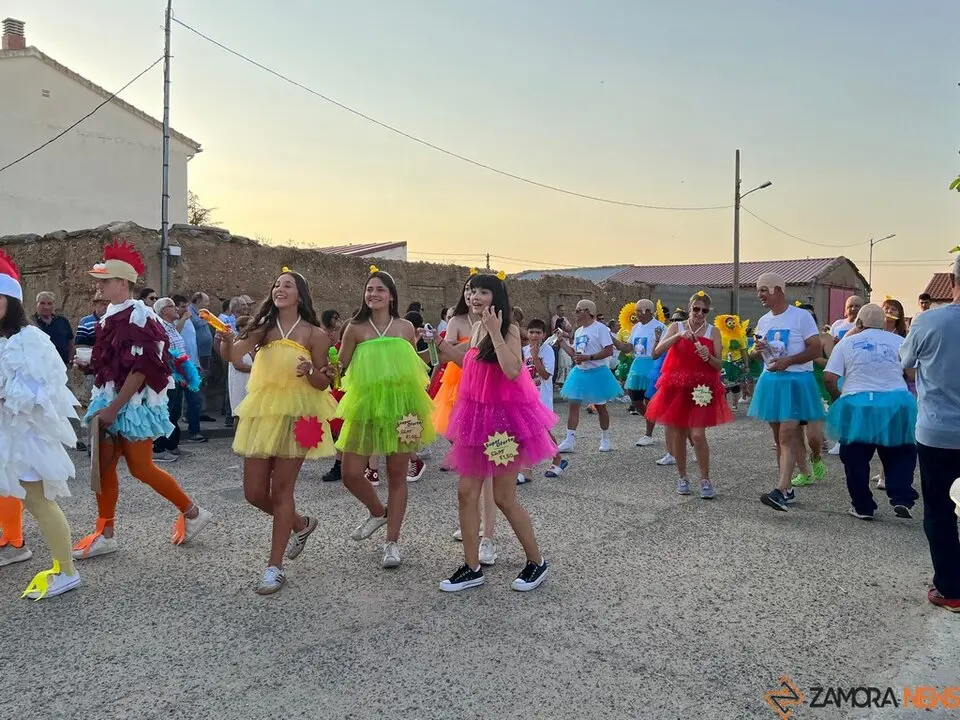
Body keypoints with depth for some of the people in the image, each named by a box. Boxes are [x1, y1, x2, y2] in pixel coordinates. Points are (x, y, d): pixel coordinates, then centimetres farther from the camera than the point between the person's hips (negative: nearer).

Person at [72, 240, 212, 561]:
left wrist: (113, 408, -20)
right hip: (111, 401, 8)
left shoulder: (138, 316, -16)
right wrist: (102, 403, 11)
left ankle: (192, 512, 15)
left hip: (135, 403, -8)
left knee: (141, 468, -2)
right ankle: (105, 533, 17)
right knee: (103, 466, 7)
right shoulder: (111, 315, 11)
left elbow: (141, 370, -21)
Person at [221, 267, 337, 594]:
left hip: (296, 414, -4)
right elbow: (233, 354, -7)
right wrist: (227, 340, -28)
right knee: (254, 493, 7)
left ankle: (275, 567, 10)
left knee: (281, 490, -1)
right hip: (262, 411, 4)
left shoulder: (314, 334, -2)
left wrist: (311, 371, -22)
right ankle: (302, 524, 34)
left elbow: (323, 384, -1)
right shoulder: (263, 328, 6)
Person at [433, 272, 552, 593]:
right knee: (466, 493, 6)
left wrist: (495, 332, -26)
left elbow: (512, 370, -28)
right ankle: (472, 568, 18)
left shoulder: (509, 330, -13)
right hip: (478, 416, 7)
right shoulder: (477, 328, 8)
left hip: (505, 417, -7)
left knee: (504, 498, 1)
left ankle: (536, 562, 20)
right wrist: (441, 345, 16)